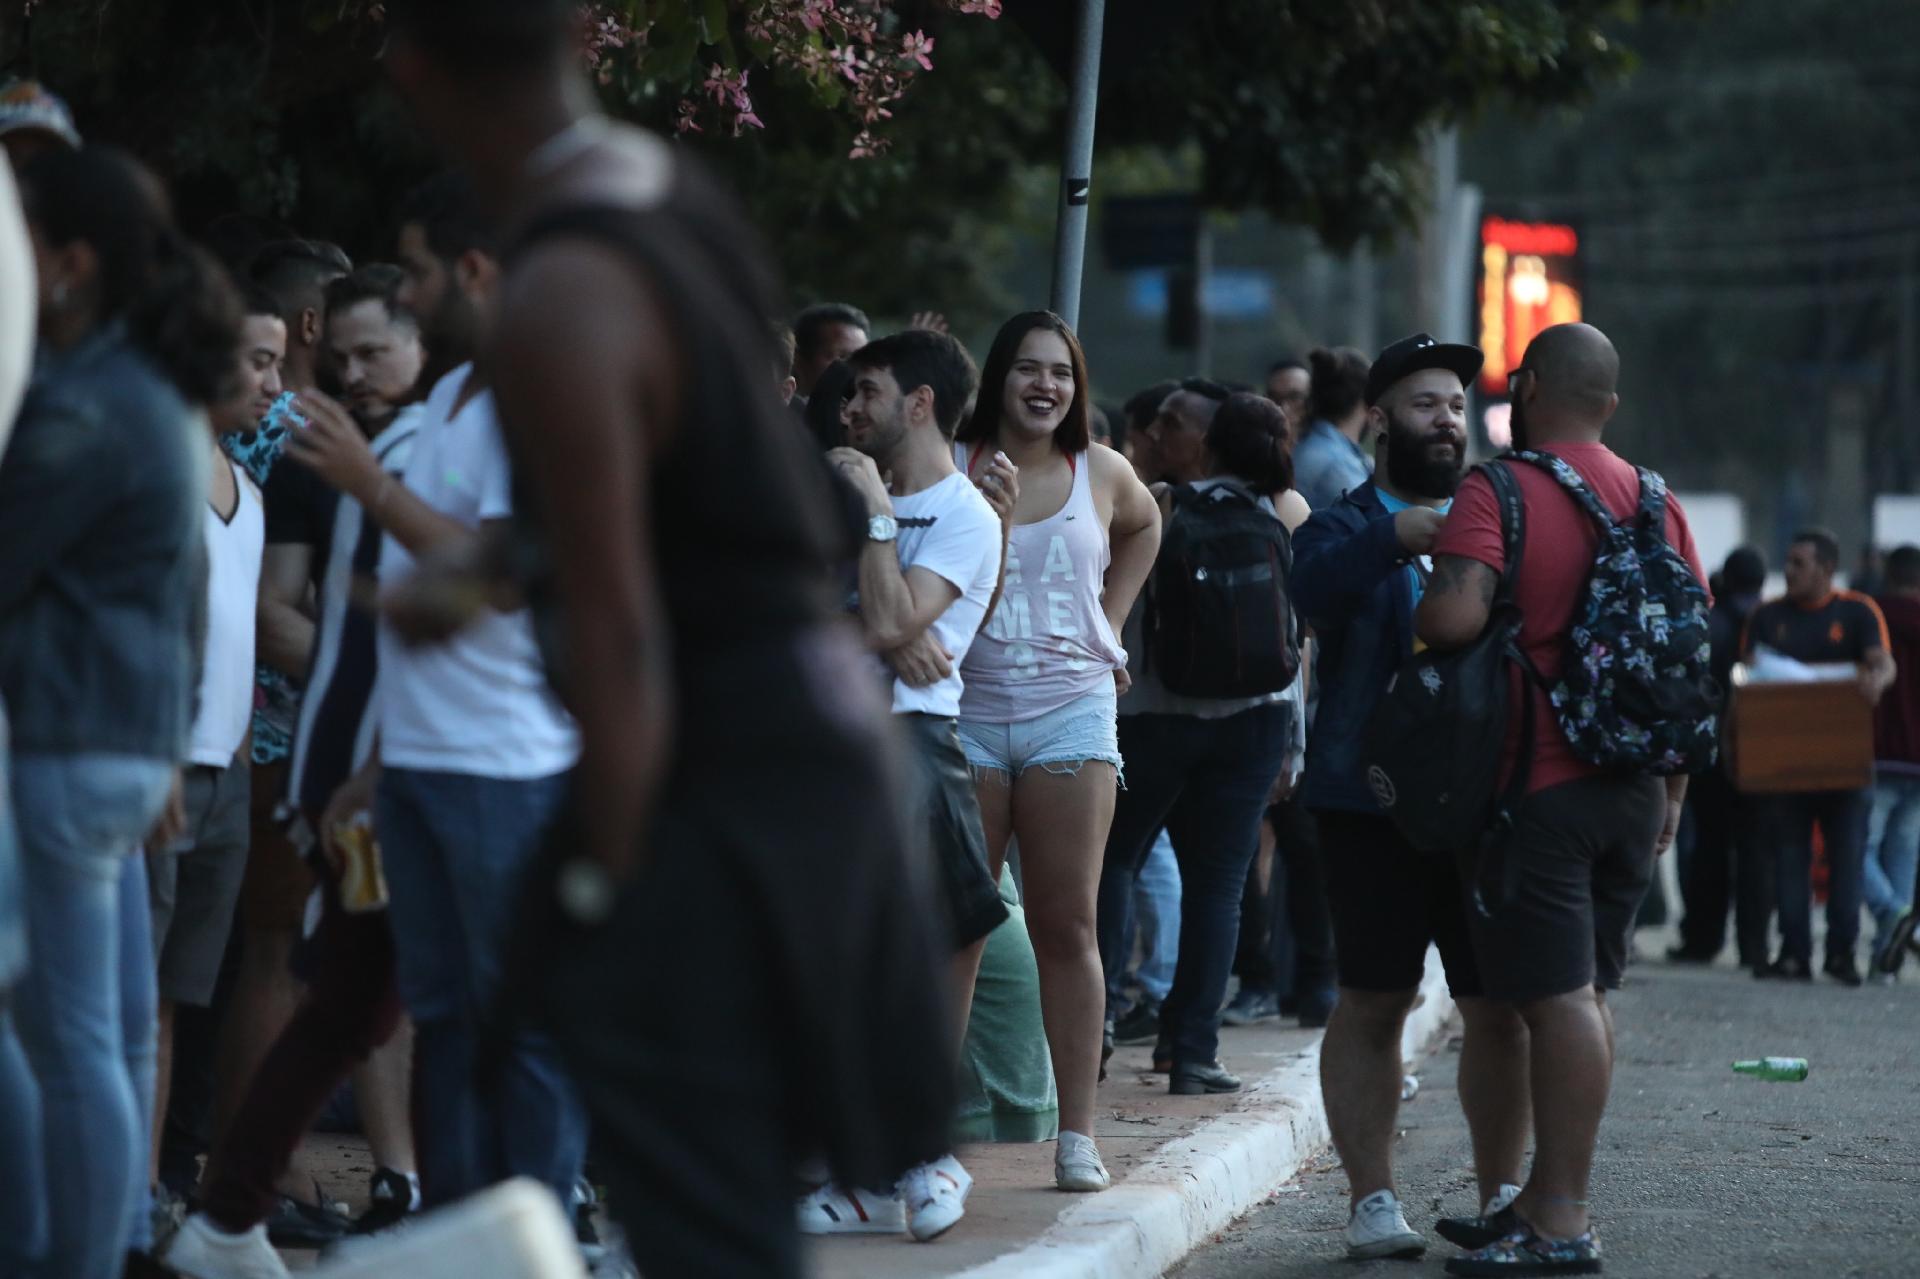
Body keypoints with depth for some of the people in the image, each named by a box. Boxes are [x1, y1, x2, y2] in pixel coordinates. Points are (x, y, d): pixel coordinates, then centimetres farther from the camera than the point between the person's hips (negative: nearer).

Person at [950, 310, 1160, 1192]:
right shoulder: (951, 466, -2)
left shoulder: (1100, 474, 8)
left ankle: (1076, 1133, 1)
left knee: (1067, 929, 0)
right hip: (964, 713, -2)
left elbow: (1143, 527, 29)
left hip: (1070, 712, 2)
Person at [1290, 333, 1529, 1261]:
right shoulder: (1347, 526, 6)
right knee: (1372, 1004, -1)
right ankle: (1371, 1200, 4)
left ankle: (1501, 1192, 12)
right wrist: (1394, 537, -36)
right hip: (1376, 800, -3)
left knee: (1500, 1007, 3)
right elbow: (1314, 586, -18)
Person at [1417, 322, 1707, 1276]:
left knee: (1557, 996, -8)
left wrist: (1417, 620, -3)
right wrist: (1673, 793, 19)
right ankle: (1551, 1194, 21)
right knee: (1585, 991, 13)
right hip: (1629, 791, 7)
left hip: (1534, 791, -7)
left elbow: (1456, 613, -27)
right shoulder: (1656, 502, 10)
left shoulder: (1497, 491, -10)